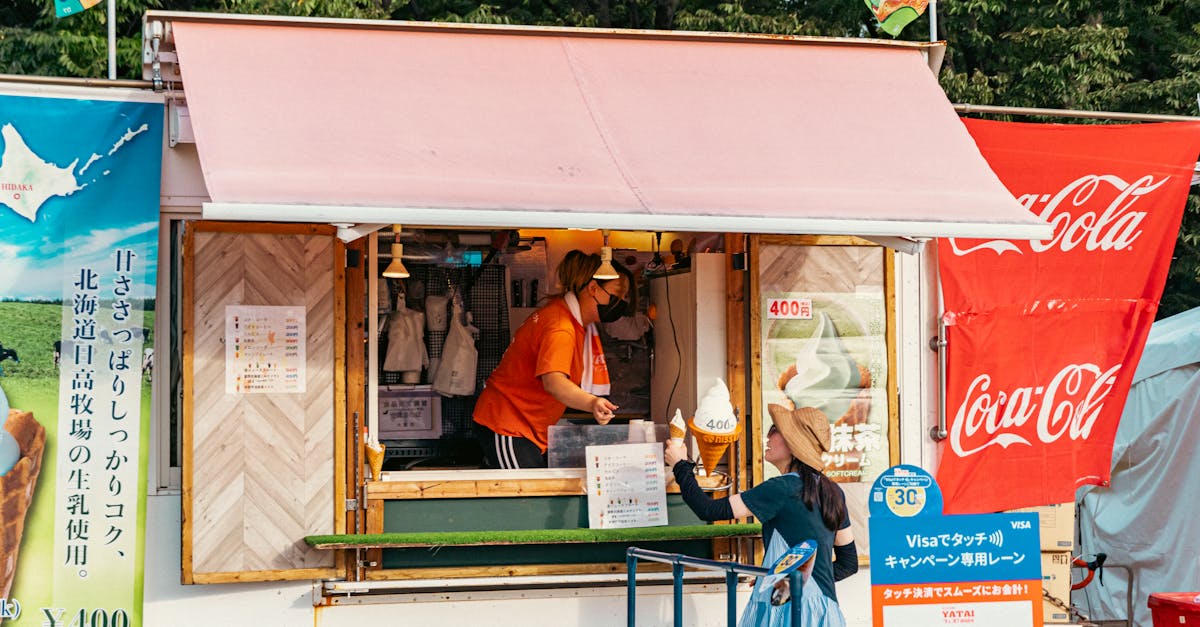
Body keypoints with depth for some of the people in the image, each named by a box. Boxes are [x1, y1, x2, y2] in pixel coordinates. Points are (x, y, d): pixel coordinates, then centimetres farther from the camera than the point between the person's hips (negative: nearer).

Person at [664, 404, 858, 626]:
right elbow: (849, 563, 17)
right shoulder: (832, 493, 10)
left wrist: (680, 465, 2)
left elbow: (710, 511, -11)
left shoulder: (783, 489, -13)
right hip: (825, 609, 8)